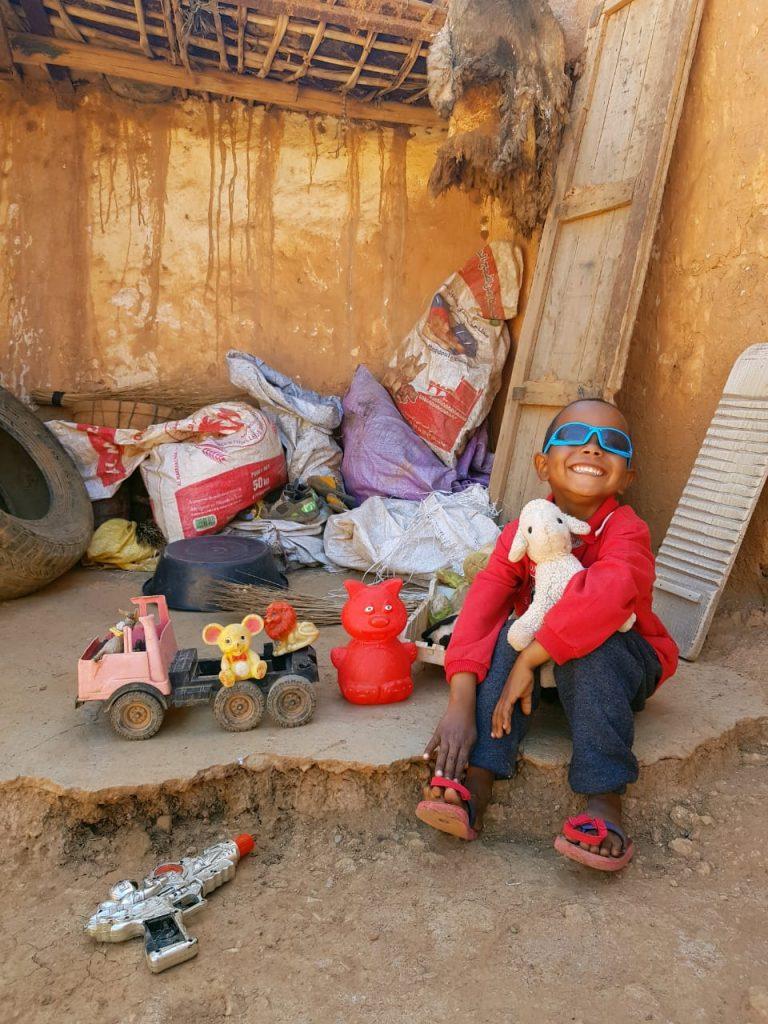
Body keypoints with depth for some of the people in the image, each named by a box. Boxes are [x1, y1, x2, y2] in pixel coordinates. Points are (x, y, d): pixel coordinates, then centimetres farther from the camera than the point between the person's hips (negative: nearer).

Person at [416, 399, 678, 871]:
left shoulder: (627, 532, -23)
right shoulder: (523, 532, -12)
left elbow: (605, 595, -45)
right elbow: (482, 606, -25)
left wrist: (528, 660, -44)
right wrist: (461, 705, -37)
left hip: (625, 663, -3)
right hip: (548, 662, 4)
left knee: (590, 643, -34)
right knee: (511, 631, -25)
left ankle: (605, 801, -32)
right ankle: (476, 784, -34)